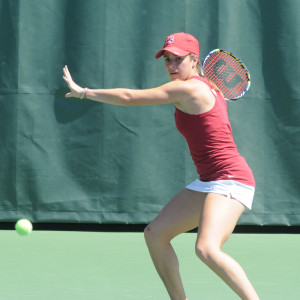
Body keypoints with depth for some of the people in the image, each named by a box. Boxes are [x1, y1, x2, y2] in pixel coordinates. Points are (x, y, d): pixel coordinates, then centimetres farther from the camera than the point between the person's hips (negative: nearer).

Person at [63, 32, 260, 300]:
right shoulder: (206, 87, 13)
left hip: (230, 180, -10)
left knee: (207, 249, -29)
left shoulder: (188, 88, -14)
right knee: (155, 233, 9)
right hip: (208, 183, 10)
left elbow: (129, 97, -12)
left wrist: (84, 92, -3)